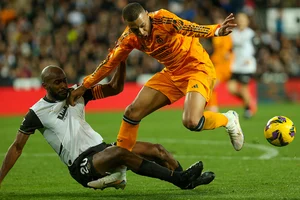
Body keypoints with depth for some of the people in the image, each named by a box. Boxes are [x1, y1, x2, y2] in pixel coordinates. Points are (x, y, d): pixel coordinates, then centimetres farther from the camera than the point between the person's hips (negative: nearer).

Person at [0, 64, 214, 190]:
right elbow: (17, 147, 2)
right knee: (120, 153, -35)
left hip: (101, 148, 8)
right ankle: (178, 178, -41)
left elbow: (115, 88, 9)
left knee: (155, 149, -7)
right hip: (82, 166, -8)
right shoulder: (36, 113, -3)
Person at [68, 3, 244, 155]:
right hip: (172, 73, 6)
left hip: (198, 68, -6)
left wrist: (217, 30, -58)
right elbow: (110, 63, 4)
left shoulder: (163, 19, -25)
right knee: (133, 112, 0)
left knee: (191, 122, -26)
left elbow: (190, 29, -38)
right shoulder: (129, 38, -8)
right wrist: (84, 87, 7)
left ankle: (228, 120, 6)